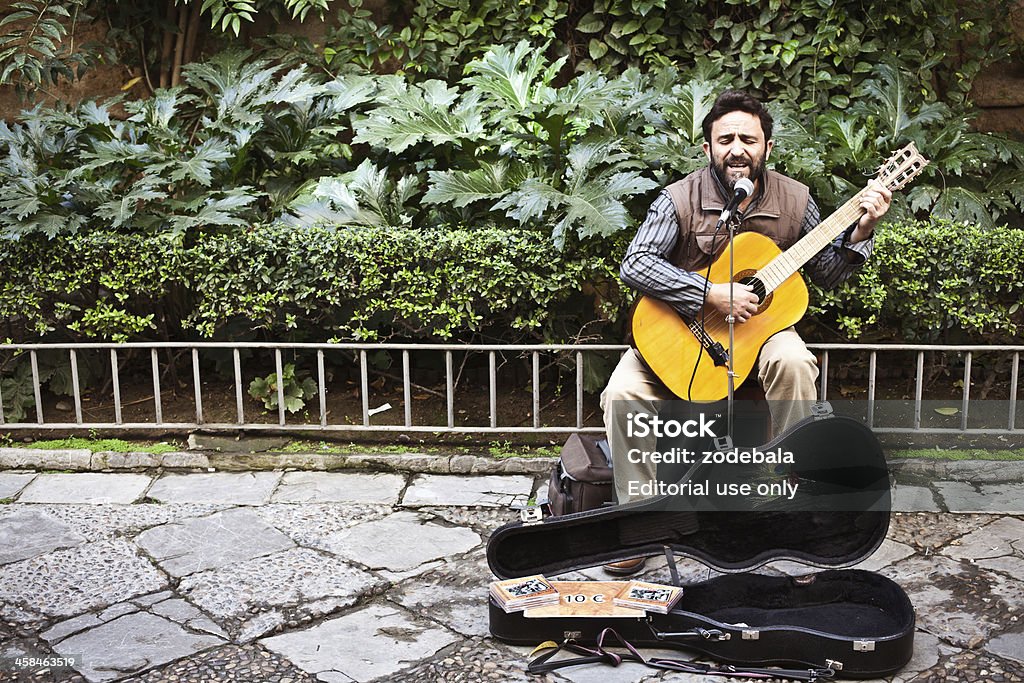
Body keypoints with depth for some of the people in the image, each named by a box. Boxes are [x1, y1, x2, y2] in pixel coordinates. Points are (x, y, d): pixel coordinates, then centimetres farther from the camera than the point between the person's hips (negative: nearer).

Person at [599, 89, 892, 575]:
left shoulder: (794, 199, -3)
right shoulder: (680, 199, -13)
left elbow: (826, 273, 7)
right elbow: (634, 265, -25)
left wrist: (861, 231, -11)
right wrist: (712, 295, -30)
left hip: (758, 323, 2)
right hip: (681, 331, -1)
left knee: (794, 362, -32)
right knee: (622, 392, -24)